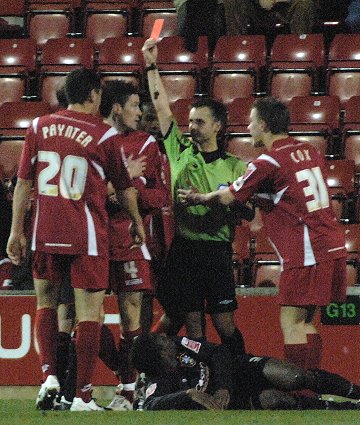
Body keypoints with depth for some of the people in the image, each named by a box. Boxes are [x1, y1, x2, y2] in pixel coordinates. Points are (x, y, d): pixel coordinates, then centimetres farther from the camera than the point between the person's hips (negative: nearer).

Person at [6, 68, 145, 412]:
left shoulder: (39, 127, 4)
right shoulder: (105, 135, -4)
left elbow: (23, 182, 7)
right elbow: (124, 189, 7)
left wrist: (16, 230, 13)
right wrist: (138, 224, 24)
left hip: (45, 234, 3)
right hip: (87, 237, -3)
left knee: (46, 303, 19)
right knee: (88, 312, 1)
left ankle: (48, 374, 2)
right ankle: (83, 395, 0)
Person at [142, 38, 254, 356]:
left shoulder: (235, 167, 7)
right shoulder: (181, 152, 9)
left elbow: (248, 211, 8)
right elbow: (162, 107, 5)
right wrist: (151, 66, 0)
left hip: (217, 249, -1)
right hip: (184, 249, 1)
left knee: (225, 323, -4)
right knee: (192, 323, 2)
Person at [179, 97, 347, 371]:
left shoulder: (268, 163, -10)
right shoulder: (310, 152, 12)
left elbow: (226, 198, 0)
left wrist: (195, 199, 18)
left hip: (305, 254, -8)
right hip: (333, 246, 8)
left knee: (292, 322, -5)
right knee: (304, 321, 14)